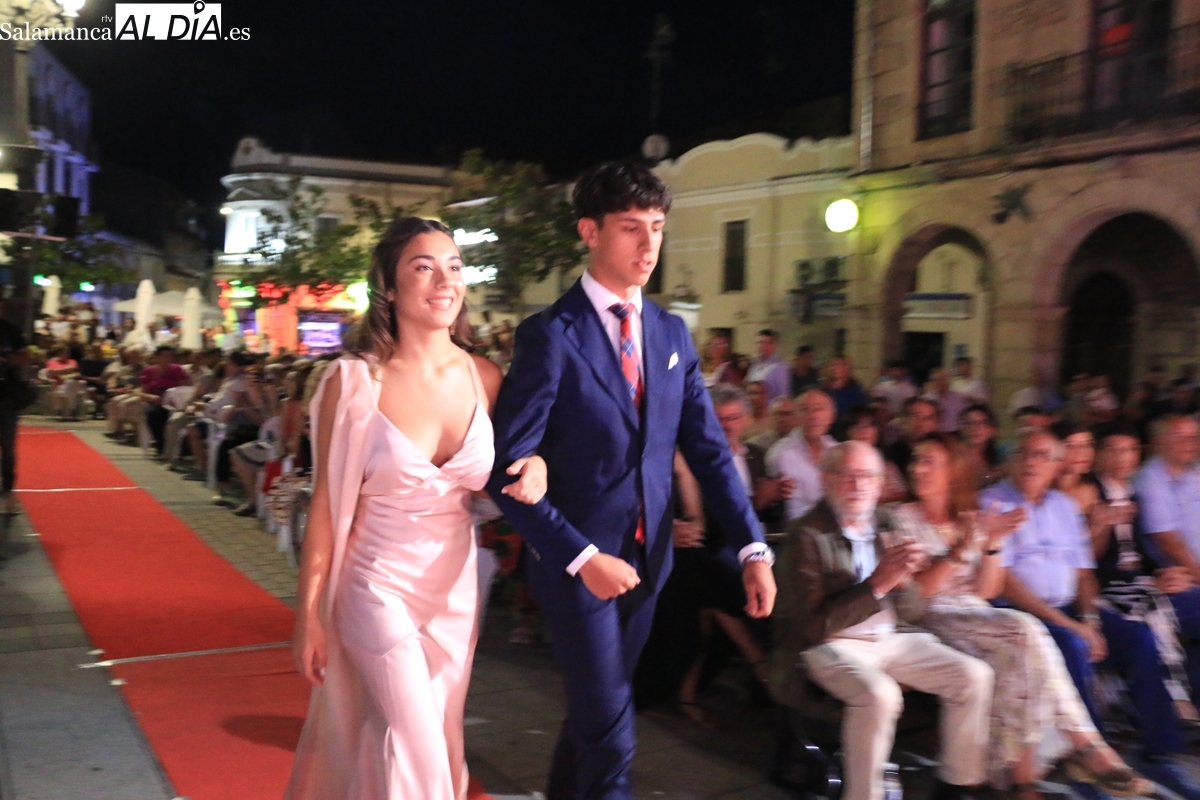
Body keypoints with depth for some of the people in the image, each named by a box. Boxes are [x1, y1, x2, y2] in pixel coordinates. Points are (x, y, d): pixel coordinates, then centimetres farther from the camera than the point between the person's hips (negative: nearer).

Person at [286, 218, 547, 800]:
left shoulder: (485, 377, -2)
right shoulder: (355, 381, -13)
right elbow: (327, 503, -8)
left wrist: (530, 472, -12)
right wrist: (309, 614, -6)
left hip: (456, 590, 4)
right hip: (379, 588, -4)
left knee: (436, 746, 17)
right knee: (417, 752, -8)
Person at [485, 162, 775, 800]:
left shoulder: (672, 333, 5)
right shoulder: (550, 336, -14)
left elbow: (708, 448, 3)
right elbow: (506, 470, -17)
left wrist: (752, 547, -7)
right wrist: (582, 556, -21)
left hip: (648, 560, 6)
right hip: (577, 562, -6)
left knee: (593, 711, 21)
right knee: (610, 736, 1)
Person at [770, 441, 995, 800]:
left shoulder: (884, 525, 6)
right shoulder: (807, 536, -12)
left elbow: (910, 612, 8)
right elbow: (814, 625, -18)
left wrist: (903, 578, -16)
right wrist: (877, 583, -24)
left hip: (892, 638, 7)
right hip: (833, 645, -6)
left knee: (975, 676, -6)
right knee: (879, 694, -33)